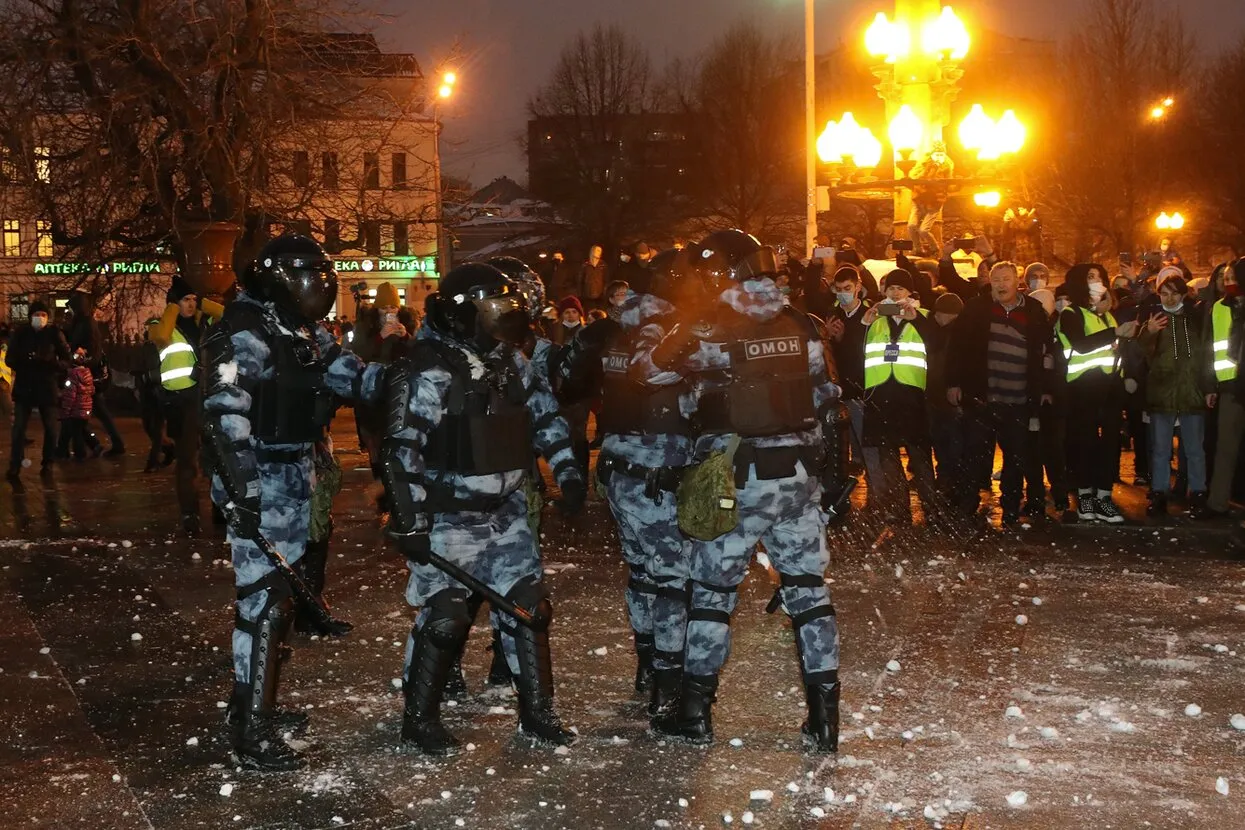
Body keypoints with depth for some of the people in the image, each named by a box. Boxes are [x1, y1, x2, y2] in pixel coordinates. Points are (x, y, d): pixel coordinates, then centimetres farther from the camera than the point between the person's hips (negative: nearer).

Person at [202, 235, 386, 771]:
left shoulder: (308, 337, 12)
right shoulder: (245, 336, -16)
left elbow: (355, 379, 9)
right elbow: (226, 419, -23)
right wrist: (244, 494, -29)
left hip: (296, 479, 10)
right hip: (258, 483, -10)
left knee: (281, 593, 17)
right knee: (263, 599, -9)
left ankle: (254, 706, 31)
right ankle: (251, 737, -4)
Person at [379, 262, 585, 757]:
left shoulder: (508, 360, 6)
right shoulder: (428, 371, -18)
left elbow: (544, 412, 18)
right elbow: (401, 449, -19)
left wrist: (567, 471, 11)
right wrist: (411, 523, -20)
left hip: (505, 511, 7)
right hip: (450, 517, -7)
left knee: (528, 606, 7)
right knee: (445, 617, -5)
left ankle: (537, 714, 18)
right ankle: (418, 719, 13)